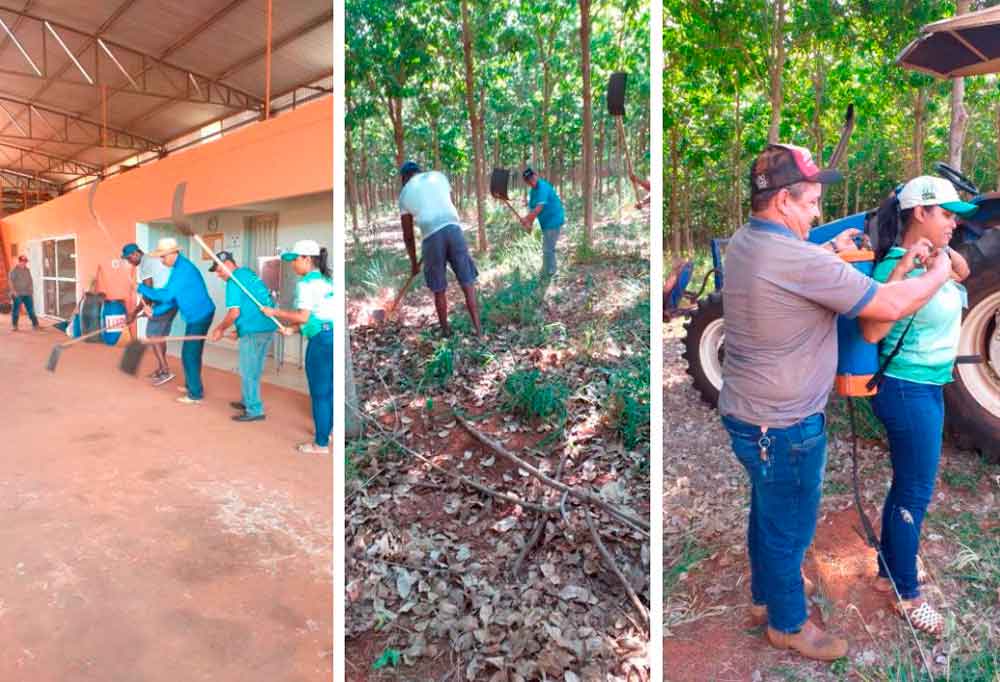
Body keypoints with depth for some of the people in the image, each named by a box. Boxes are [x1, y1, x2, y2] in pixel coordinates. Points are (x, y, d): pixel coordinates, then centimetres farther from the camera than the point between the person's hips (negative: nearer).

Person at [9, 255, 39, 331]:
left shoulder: (27, 270, 12)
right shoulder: (14, 270, -6)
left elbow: (30, 280, 17)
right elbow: (11, 280, -10)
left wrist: (32, 290, 11)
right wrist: (14, 291, -17)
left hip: (27, 293, 5)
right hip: (17, 294, -5)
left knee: (31, 310, 4)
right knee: (16, 310, 3)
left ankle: (35, 325, 6)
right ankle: (14, 326, 13)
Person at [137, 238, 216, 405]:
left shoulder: (183, 269, -22)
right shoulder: (179, 267, 11)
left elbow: (166, 295, -22)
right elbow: (173, 297, 14)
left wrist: (141, 288, -10)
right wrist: (156, 311, 5)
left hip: (200, 316, -10)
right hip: (196, 316, 10)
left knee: (189, 354, -5)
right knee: (191, 352, 19)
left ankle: (196, 394, 2)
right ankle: (191, 385, 33)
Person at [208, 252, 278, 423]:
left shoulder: (234, 280, -10)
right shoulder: (249, 273, 17)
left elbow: (234, 312, -15)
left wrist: (220, 329, 0)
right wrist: (239, 329, 23)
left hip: (254, 331, -9)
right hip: (268, 327, 9)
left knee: (248, 372, 1)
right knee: (253, 370, 21)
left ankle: (254, 411, 7)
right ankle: (248, 402, 33)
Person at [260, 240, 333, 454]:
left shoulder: (306, 283, -9)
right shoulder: (327, 280, 17)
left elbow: (303, 317, -15)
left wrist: (275, 312, -3)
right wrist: (292, 328, 16)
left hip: (322, 339, -9)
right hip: (334, 335, 9)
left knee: (320, 392, 0)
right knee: (328, 390, 18)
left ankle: (321, 443, 8)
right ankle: (326, 431, 30)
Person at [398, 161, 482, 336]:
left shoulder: (405, 193, 18)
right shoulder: (438, 176, 23)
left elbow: (408, 235, 20)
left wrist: (413, 262, 31)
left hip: (431, 236, -1)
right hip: (453, 229, 1)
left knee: (439, 289, 13)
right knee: (467, 282, 4)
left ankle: (445, 330, 24)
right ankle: (477, 327, -2)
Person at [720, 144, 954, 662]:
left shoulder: (742, 242, 1)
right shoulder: (800, 260, -27)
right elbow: (891, 306, -20)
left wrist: (829, 251, 12)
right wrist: (940, 274, -2)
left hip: (746, 412, 9)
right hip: (783, 426, -9)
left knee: (768, 513, 27)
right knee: (789, 526, 13)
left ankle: (764, 595, 48)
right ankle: (788, 624, 35)